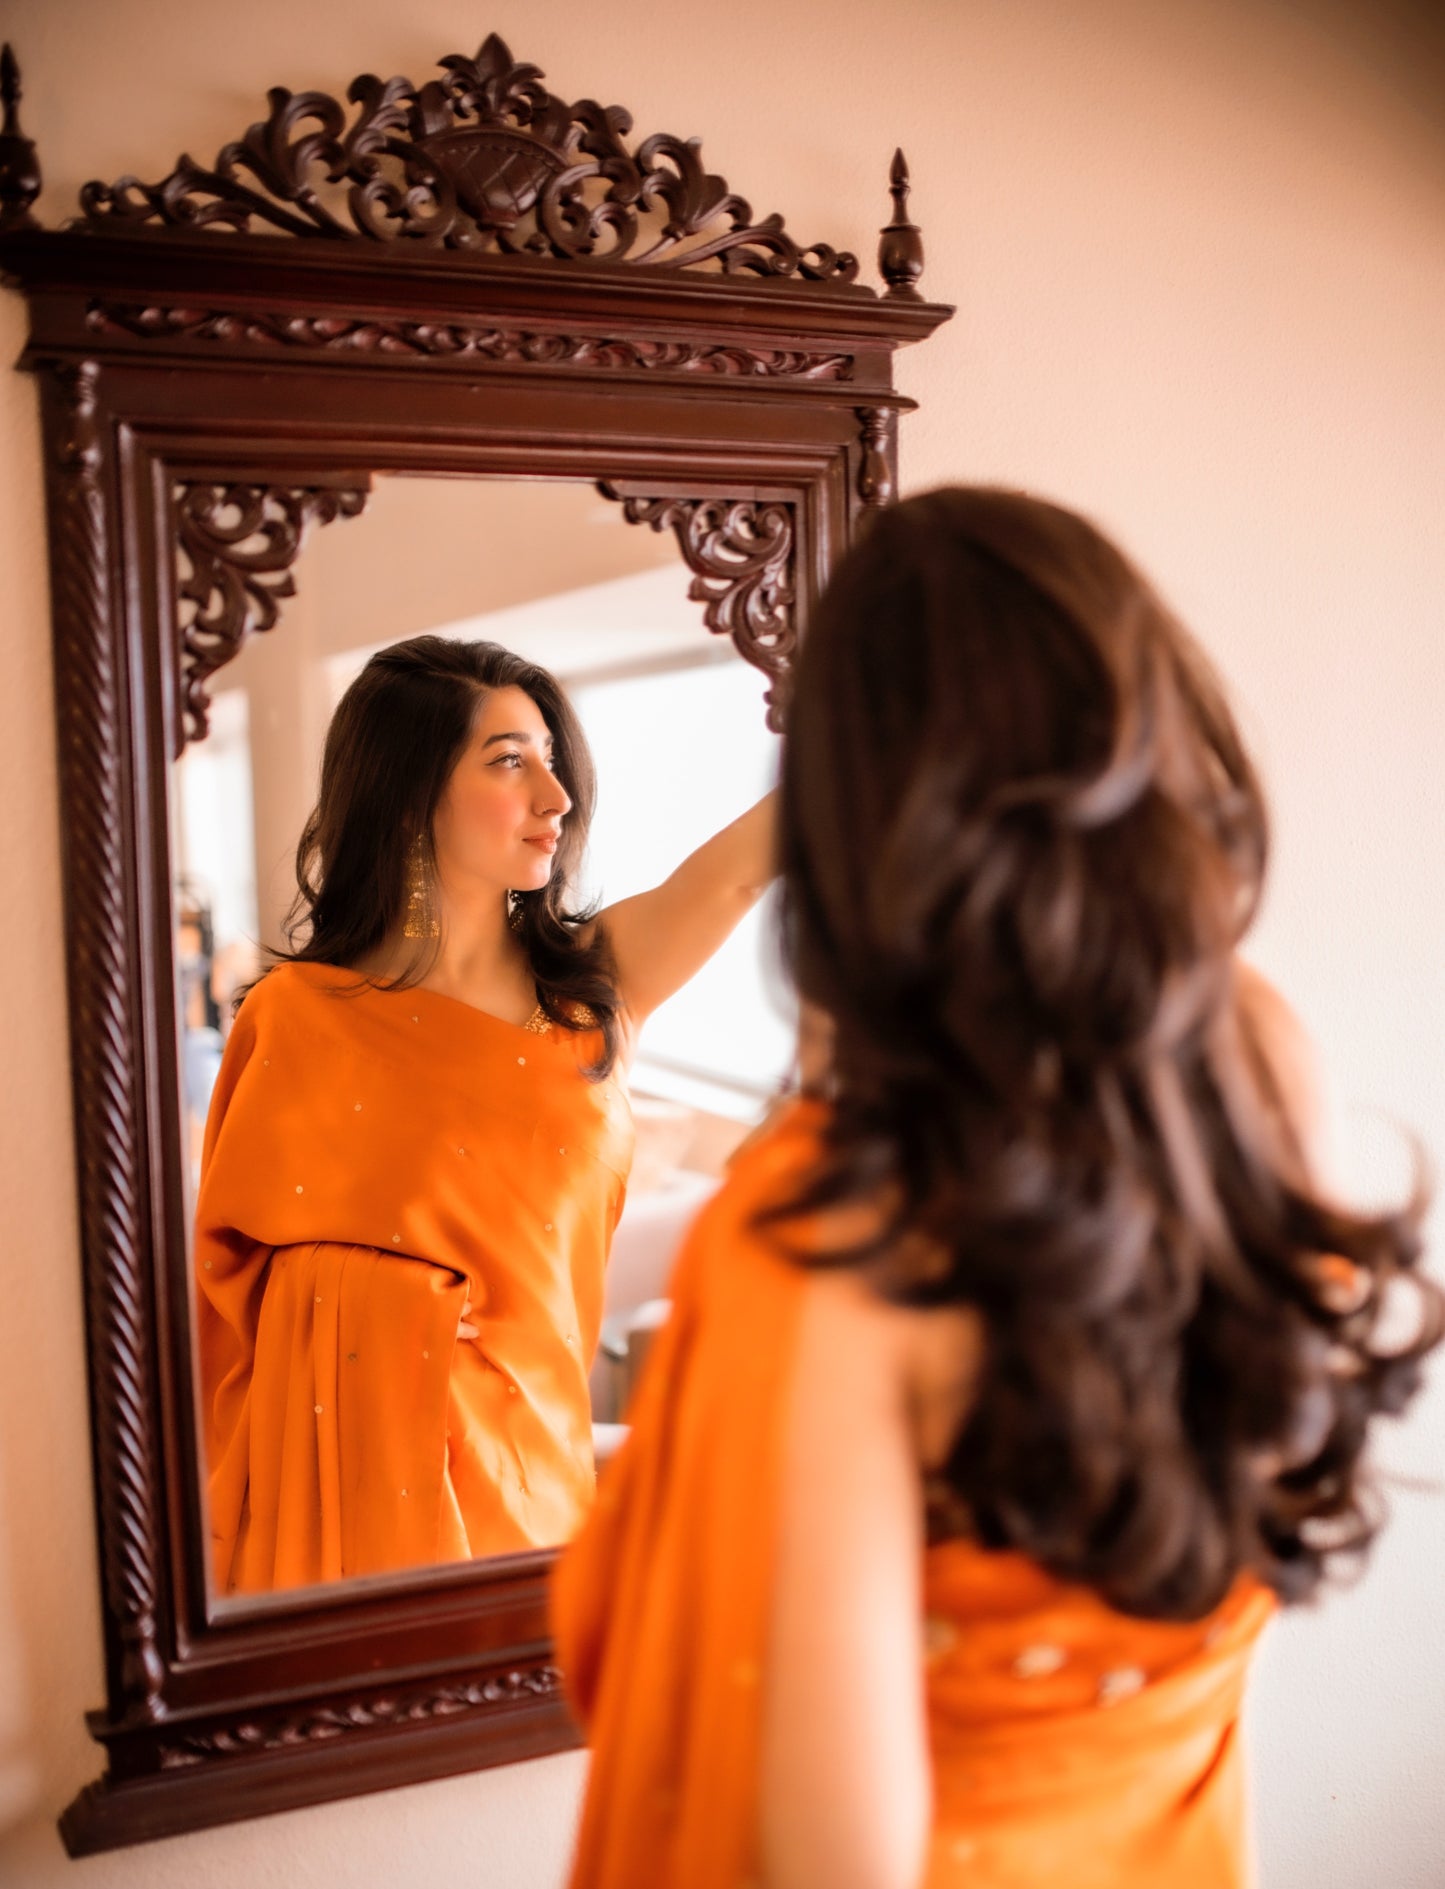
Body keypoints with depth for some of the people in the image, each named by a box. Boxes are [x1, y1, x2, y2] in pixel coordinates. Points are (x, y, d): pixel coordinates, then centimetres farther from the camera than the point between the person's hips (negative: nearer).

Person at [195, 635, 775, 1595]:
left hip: (531, 1457, 2)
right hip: (353, 1457, -2)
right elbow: (222, 1273, 0)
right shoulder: (298, 1019, -5)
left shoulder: (596, 984, 1)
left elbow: (747, 856, -8)